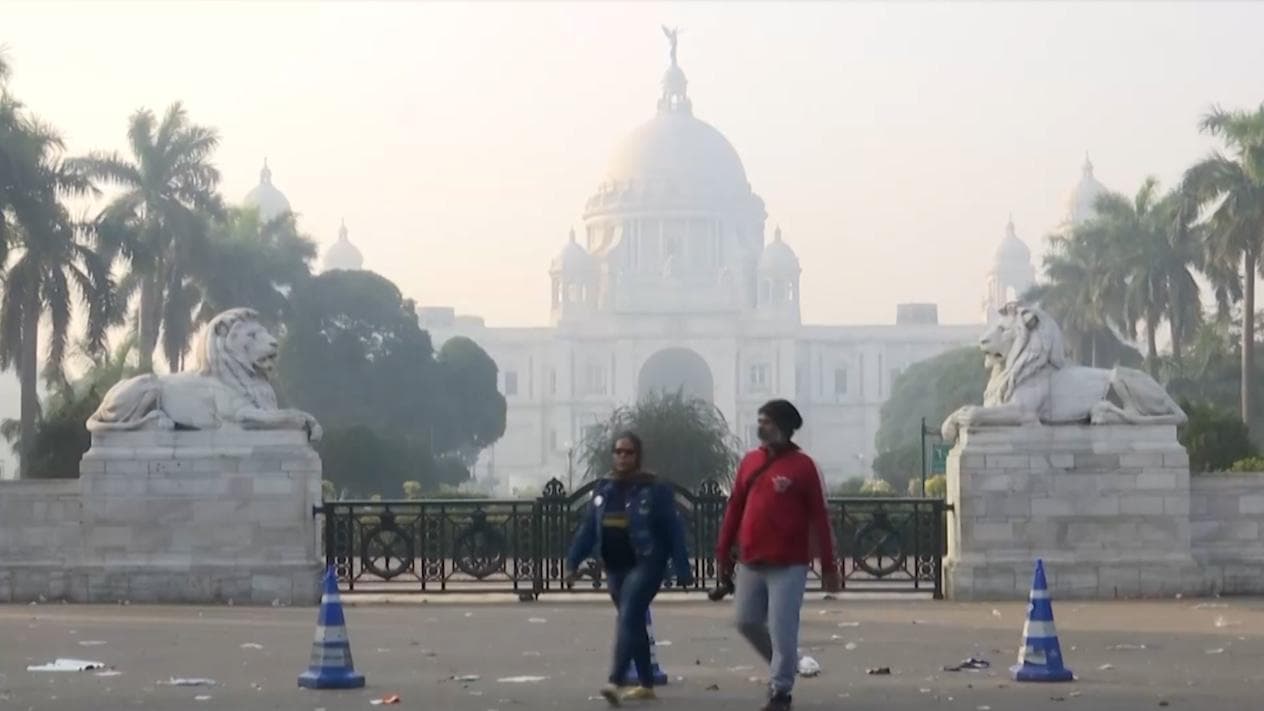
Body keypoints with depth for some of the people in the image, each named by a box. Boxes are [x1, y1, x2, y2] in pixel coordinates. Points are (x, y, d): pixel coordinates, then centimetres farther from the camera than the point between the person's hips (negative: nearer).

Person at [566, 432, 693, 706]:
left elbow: (674, 531, -8)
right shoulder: (604, 489, 8)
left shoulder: (656, 490, -7)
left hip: (646, 564, -6)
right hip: (615, 567, 7)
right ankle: (646, 685, 22)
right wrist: (573, 561, 5)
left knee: (628, 619, -19)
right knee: (633, 624, 13)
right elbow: (588, 528, 11)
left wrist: (682, 569, -11)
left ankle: (615, 682, -29)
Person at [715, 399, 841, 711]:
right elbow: (735, 508, 14)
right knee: (747, 622, 10)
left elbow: (819, 517, -6)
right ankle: (783, 665, 33)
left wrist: (828, 566, -7)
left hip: (788, 565, -5)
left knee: (782, 630, -5)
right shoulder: (750, 461, 9)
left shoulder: (803, 466, -6)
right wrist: (723, 552, 11)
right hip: (750, 563, 6)